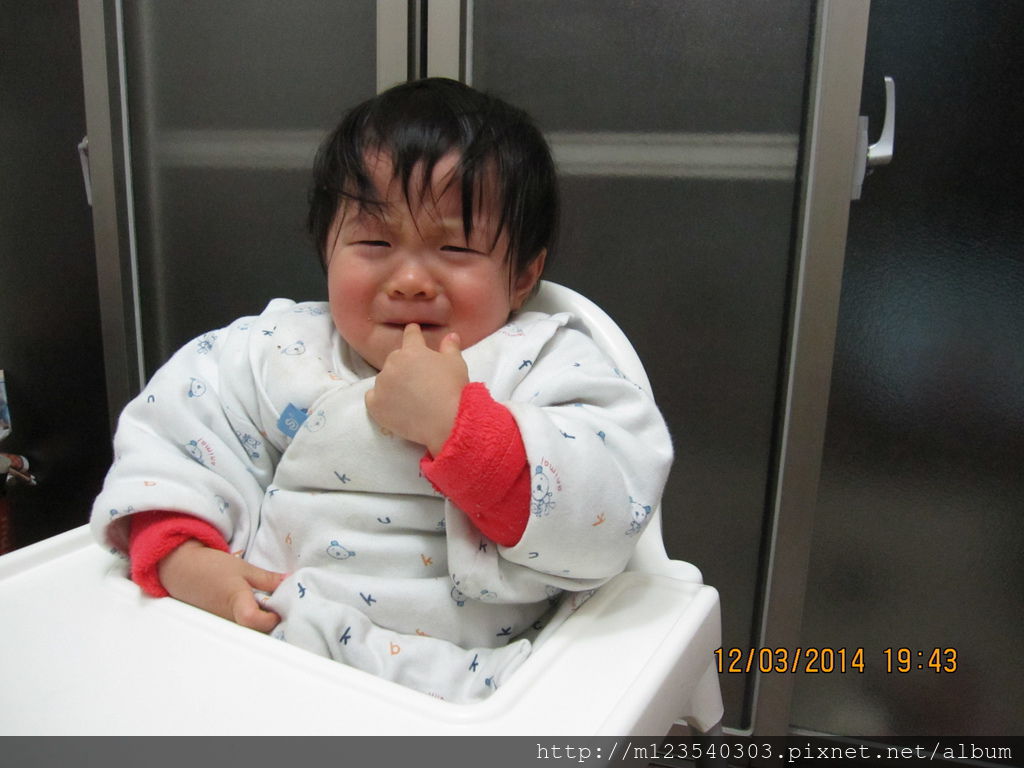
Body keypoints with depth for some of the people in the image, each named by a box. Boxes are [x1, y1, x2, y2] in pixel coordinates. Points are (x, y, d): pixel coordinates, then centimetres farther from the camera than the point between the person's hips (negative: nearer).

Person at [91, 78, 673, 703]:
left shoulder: (545, 366, -7)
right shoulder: (281, 350, 4)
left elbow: (606, 525, -18)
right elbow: (170, 426, 9)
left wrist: (453, 423, -25)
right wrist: (180, 556, -9)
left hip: (444, 681, 0)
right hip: (256, 641, 1)